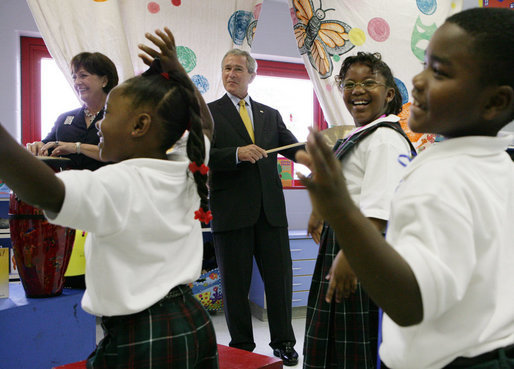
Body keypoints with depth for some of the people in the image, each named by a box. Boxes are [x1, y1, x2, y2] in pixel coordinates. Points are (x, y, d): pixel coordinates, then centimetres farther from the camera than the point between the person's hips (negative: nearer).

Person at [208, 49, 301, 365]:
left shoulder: (271, 114, 15)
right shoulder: (208, 112, 4)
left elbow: (295, 148, 5)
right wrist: (237, 153, -23)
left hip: (271, 209, 3)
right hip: (231, 211, -3)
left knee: (280, 278, 8)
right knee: (236, 284, 8)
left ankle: (283, 342, 26)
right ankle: (242, 347, 24)